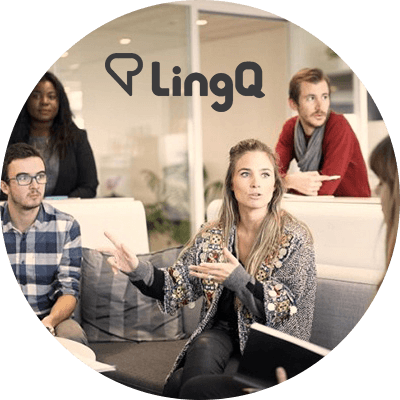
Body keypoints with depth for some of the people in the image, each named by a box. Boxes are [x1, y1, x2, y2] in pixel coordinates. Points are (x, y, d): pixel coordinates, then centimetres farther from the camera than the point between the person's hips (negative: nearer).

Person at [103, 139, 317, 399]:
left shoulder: (294, 238, -8)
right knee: (203, 349, -31)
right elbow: (179, 288, 4)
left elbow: (287, 309, -12)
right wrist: (137, 270, -14)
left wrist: (239, 280, -27)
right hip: (221, 333, 4)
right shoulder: (213, 236, 4)